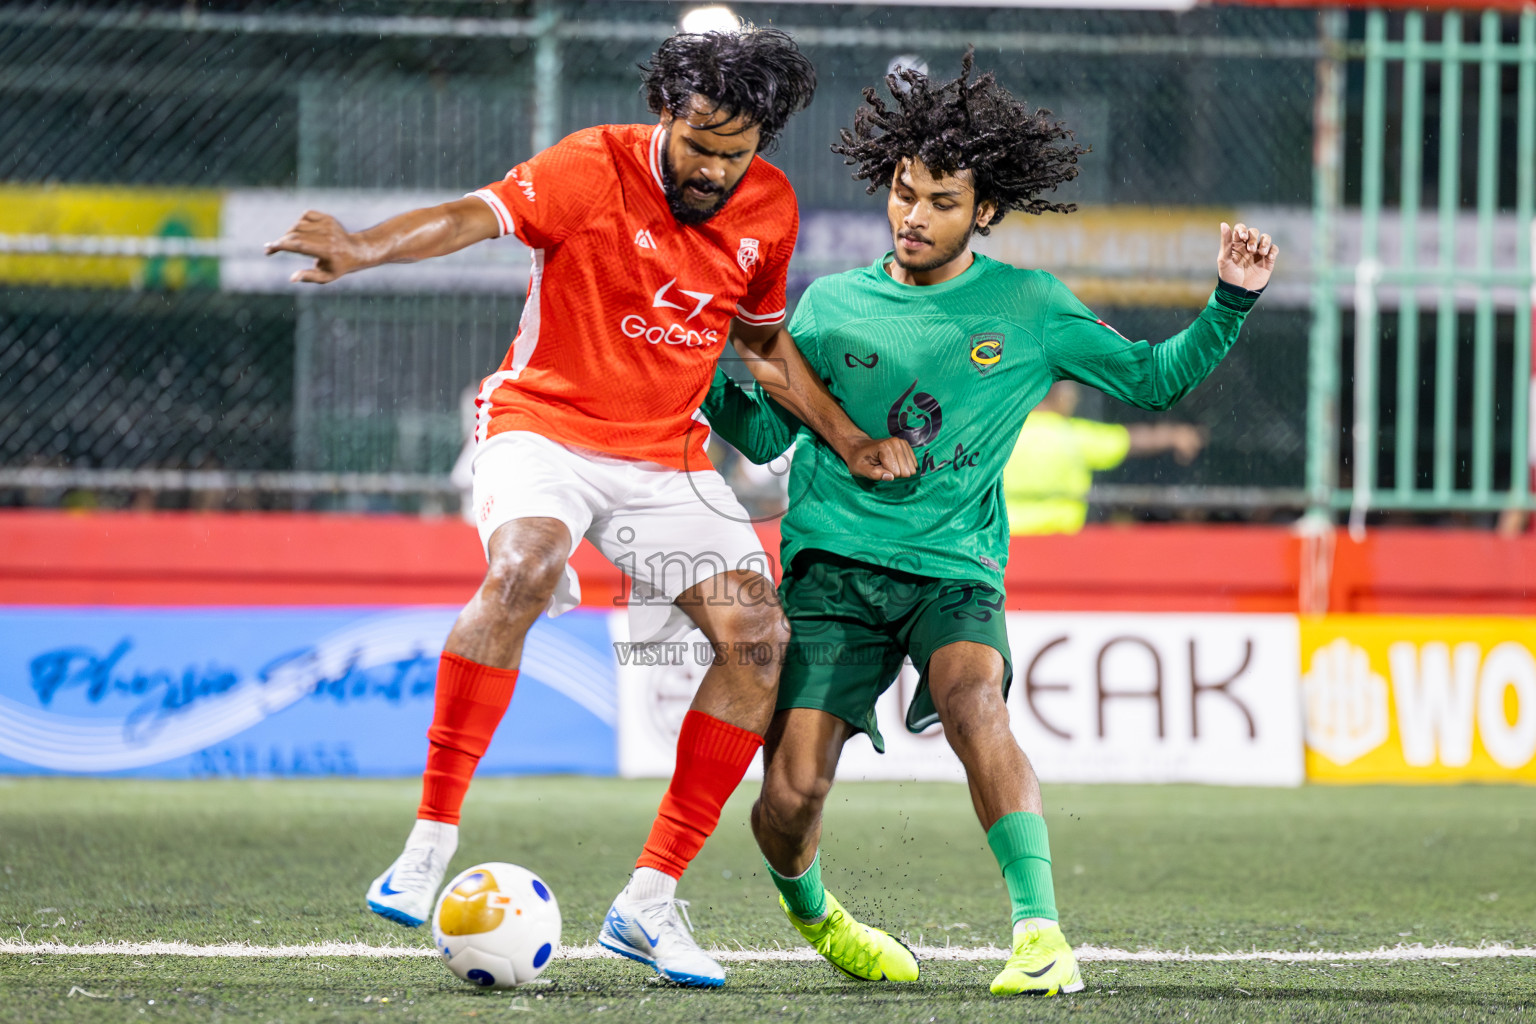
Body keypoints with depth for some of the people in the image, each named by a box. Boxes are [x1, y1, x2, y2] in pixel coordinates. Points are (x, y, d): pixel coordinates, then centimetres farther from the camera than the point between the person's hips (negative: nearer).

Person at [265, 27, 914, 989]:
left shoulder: (769, 206, 3)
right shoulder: (596, 169, -14)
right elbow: (478, 214, -31)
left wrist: (847, 438, 12)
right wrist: (368, 248, -49)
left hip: (667, 454, 6)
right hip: (544, 424, -5)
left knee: (759, 636, -10)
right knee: (523, 569, -35)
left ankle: (651, 902, -4)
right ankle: (431, 841, -30)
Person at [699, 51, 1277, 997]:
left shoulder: (1029, 309, 6)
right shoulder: (833, 305, 8)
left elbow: (1155, 378, 11)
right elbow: (765, 435, 12)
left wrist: (1232, 301, -3)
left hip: (955, 566, -1)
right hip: (834, 563, 1)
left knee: (975, 706, -33)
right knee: (792, 793, -10)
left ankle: (1041, 932, -35)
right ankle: (810, 911, 24)